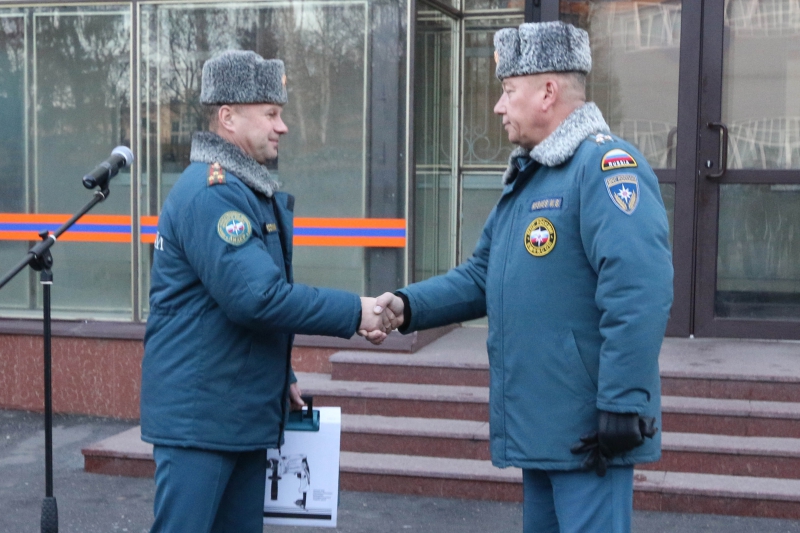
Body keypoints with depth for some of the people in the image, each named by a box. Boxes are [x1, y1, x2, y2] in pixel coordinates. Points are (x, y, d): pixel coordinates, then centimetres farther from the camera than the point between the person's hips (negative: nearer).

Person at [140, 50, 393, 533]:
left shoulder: (255, 192, 15)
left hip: (247, 414, 10)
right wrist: (354, 313, -19)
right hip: (199, 416, -10)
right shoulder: (210, 193, -17)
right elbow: (255, 296, -26)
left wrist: (282, 376, 16)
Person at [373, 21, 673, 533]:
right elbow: (484, 276, 18)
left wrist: (623, 406, -26)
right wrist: (411, 305, 4)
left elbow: (639, 296, -26)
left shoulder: (606, 166, -17)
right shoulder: (526, 175, 16)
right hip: (538, 422, 10)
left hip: (589, 429, -10)